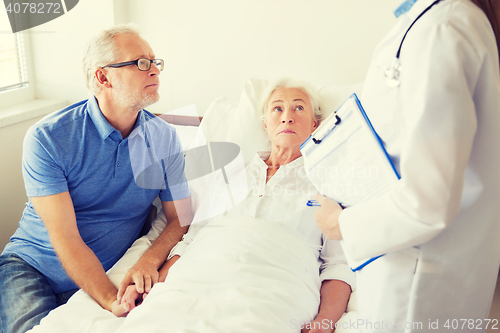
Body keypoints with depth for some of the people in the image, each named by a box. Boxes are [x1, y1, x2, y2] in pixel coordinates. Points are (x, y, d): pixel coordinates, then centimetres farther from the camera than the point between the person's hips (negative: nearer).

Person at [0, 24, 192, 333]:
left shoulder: (166, 139, -3)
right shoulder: (47, 138, -14)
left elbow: (180, 218, 0)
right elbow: (65, 239, -18)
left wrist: (149, 261, -20)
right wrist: (112, 300, -29)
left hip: (110, 274, 4)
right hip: (31, 267, -3)